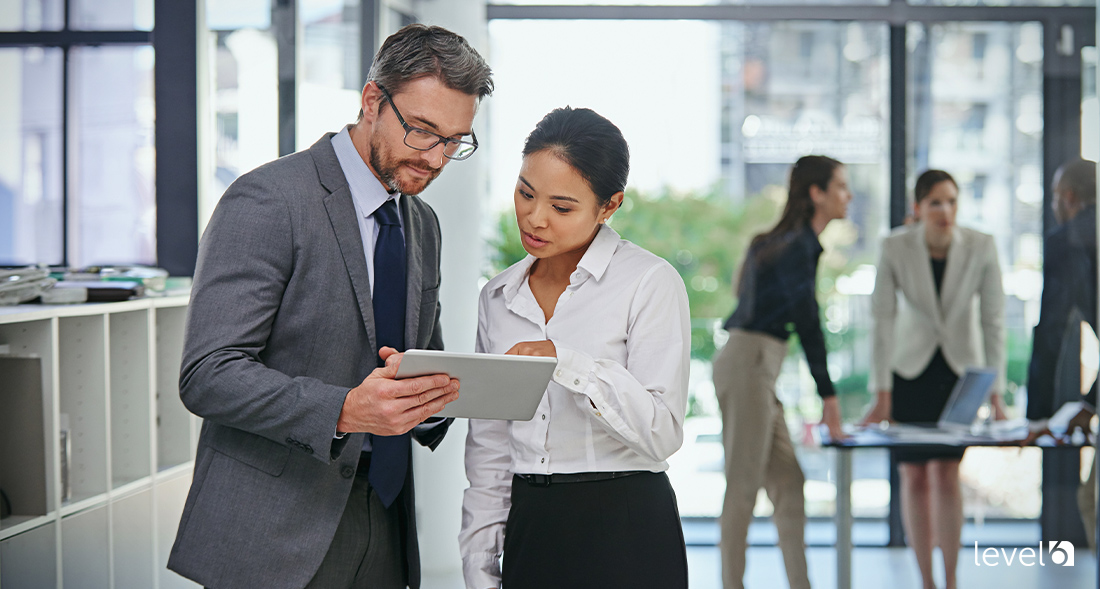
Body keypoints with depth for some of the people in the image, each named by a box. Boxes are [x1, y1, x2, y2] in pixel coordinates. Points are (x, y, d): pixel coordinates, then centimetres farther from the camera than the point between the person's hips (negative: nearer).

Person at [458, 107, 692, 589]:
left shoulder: (651, 284, -8)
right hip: (528, 528, 5)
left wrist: (567, 363, -27)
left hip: (626, 536, -5)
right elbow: (489, 445, 11)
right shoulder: (498, 297, 9)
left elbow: (663, 432, -16)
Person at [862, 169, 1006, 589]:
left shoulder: (981, 248, -15)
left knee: (946, 471, -12)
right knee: (914, 475, -1)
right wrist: (881, 395, -17)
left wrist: (996, 394, -11)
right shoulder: (895, 248, -16)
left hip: (961, 368, 0)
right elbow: (882, 319, -15)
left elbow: (993, 321, -10)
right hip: (911, 369, 0)